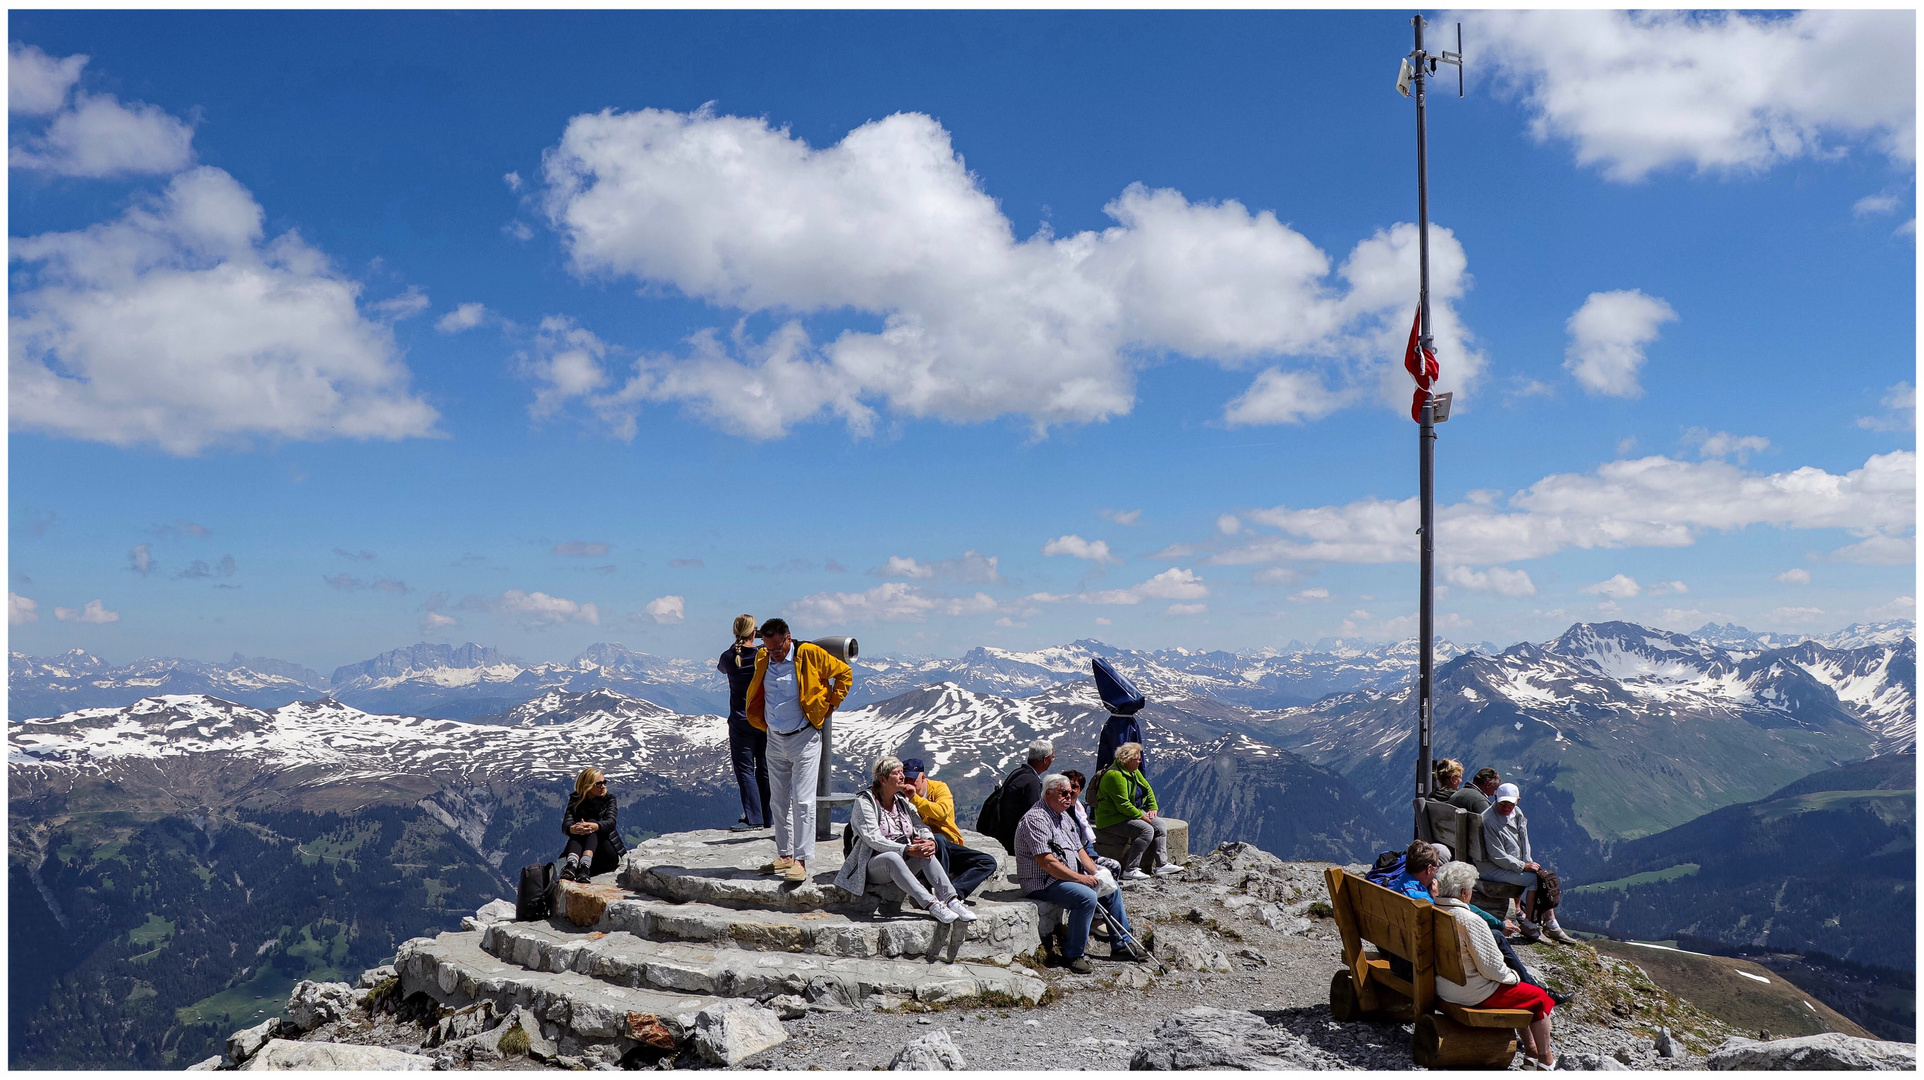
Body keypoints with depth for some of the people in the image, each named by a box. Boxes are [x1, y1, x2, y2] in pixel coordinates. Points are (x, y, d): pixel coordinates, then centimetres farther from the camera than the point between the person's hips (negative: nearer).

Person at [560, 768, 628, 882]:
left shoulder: (609, 799, 3)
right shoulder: (575, 800, 4)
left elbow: (610, 822, -17)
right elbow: (565, 825, -14)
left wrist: (594, 826, -41)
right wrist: (573, 829, -40)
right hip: (582, 852, 1)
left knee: (592, 822, -25)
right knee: (579, 830, -27)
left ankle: (585, 866, -54)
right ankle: (571, 864, -57)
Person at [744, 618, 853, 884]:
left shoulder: (810, 653, -11)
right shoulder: (762, 659, 4)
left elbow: (844, 673, -1)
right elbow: (755, 694, 24)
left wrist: (829, 705, -3)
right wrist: (763, 720, 15)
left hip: (804, 739, -6)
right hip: (774, 740, 6)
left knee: (802, 801, -8)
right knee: (778, 802, 10)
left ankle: (801, 860, -7)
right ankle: (785, 855, 20)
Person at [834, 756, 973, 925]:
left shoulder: (903, 800, 14)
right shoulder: (864, 802, -8)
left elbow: (919, 825, 7)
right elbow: (873, 839, -18)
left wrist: (930, 840, -18)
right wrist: (907, 850, -29)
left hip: (902, 862, 6)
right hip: (874, 865, -6)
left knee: (926, 852, -25)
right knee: (892, 857, -38)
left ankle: (952, 900, -36)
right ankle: (932, 905, -47)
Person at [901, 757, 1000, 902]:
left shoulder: (939, 787, 3)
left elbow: (942, 812, -18)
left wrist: (914, 798, -23)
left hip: (949, 846, 3)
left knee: (989, 862, -14)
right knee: (938, 839, -38)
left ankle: (954, 891, -32)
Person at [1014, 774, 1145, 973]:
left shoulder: (1064, 816, 14)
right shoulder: (1036, 819, -19)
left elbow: (1078, 850, 17)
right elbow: (1046, 862, -25)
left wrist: (1096, 873, 0)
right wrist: (1080, 878, -23)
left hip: (1071, 877, 11)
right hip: (1042, 883, -10)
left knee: (1112, 889, 11)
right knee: (1087, 897, -31)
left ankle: (1122, 945, 20)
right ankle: (1073, 955, -19)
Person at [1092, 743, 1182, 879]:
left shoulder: (1134, 772, 9)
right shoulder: (1115, 775, -23)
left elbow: (1147, 789, 22)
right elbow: (1123, 805, -25)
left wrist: (1153, 808, 9)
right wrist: (1142, 816, -20)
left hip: (1133, 813, 10)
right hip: (1111, 819, -10)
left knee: (1160, 825, -2)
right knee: (1147, 830, -27)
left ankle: (1162, 864, -1)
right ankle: (1130, 870, -26)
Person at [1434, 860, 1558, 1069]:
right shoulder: (1471, 922, -29)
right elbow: (1492, 968, -22)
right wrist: (1512, 976, -1)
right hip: (1472, 993, -9)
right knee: (1539, 997, 11)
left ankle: (1530, 1046, 37)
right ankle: (1546, 1059, 24)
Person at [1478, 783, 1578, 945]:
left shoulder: (1517, 812, 4)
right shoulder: (1489, 821, -22)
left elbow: (1524, 840, 13)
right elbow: (1497, 856, -22)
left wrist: (1528, 863, -1)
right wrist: (1523, 866, -18)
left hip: (1514, 863, 9)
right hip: (1492, 869, -9)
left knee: (1547, 876, -2)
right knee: (1535, 879, -20)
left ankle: (1551, 925, 0)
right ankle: (1528, 925, -9)